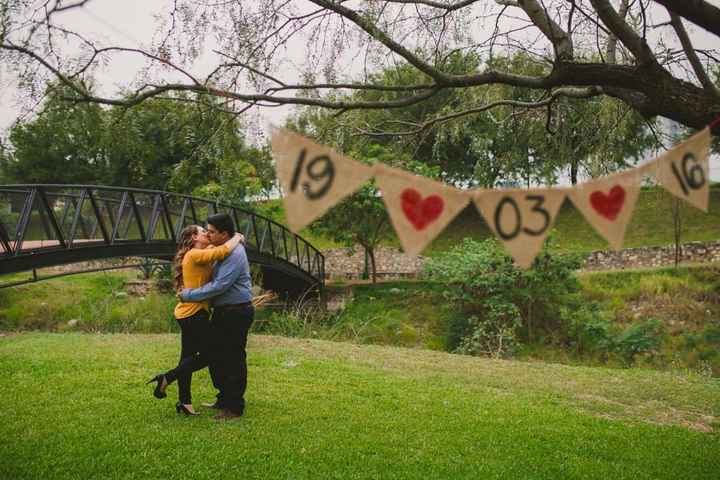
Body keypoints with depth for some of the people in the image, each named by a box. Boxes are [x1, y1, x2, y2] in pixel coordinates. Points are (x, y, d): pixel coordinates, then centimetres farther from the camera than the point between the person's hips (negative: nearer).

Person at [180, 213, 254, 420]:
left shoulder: (234, 254, -20)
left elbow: (219, 286, -25)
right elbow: (215, 280, 26)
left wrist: (188, 295, -18)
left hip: (237, 313, -10)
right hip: (222, 312, 10)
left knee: (234, 360, -2)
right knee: (215, 355, 16)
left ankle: (234, 407, 9)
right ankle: (224, 399, 30)